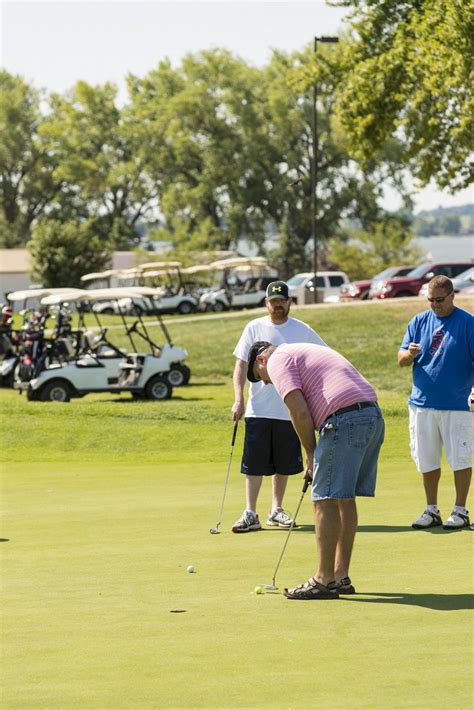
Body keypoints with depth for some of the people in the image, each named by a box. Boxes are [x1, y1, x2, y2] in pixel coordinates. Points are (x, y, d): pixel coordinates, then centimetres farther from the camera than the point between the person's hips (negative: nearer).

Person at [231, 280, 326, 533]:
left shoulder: (302, 331, 3)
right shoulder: (254, 328, 2)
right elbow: (241, 365, 2)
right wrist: (238, 399, -9)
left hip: (290, 409, 1)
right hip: (258, 409, -1)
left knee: (284, 464, 8)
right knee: (254, 464, -4)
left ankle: (276, 510, 20)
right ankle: (250, 514, -2)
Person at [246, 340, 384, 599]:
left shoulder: (277, 360, 3)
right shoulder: (306, 352, 31)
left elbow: (300, 412, -9)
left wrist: (310, 454, 3)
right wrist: (316, 455, 21)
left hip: (346, 420, -9)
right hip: (373, 414, 9)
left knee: (326, 500, -4)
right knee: (345, 498, 15)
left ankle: (324, 580, -2)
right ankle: (341, 576, 18)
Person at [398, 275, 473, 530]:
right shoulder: (419, 322, 9)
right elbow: (401, 360, 8)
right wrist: (410, 354, -16)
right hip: (422, 403, 4)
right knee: (427, 461, 8)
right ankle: (431, 511, 18)